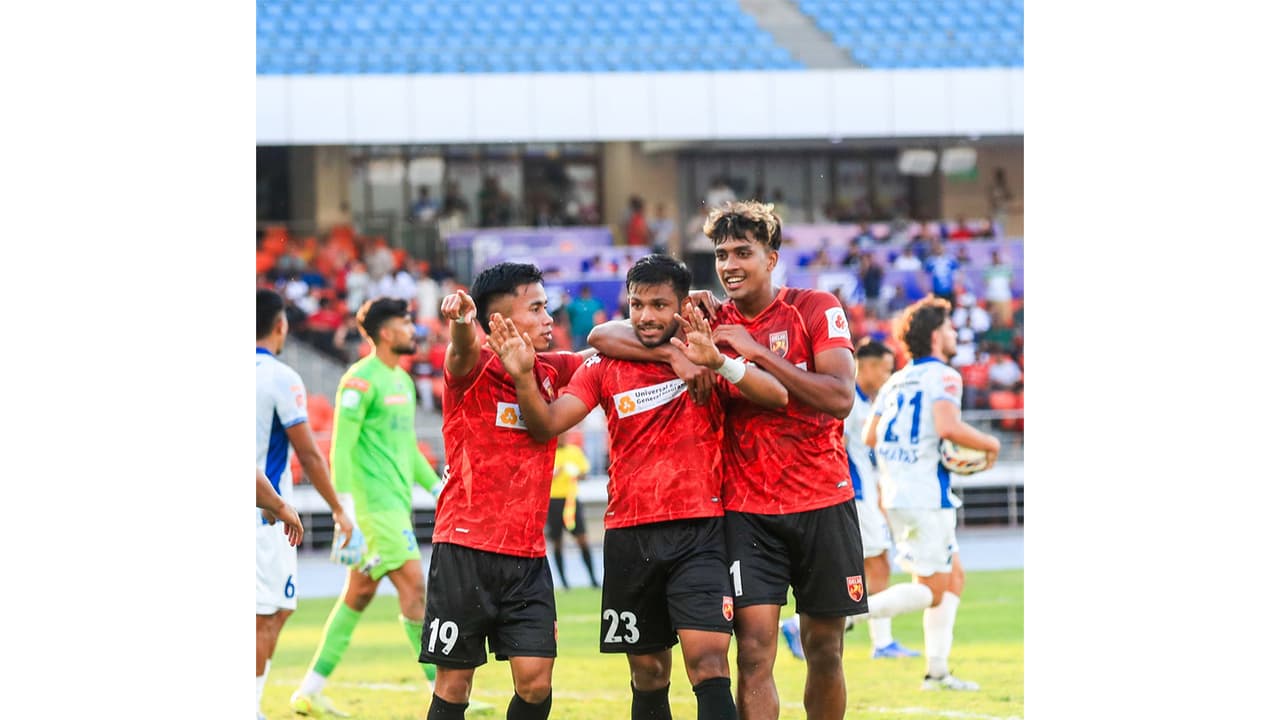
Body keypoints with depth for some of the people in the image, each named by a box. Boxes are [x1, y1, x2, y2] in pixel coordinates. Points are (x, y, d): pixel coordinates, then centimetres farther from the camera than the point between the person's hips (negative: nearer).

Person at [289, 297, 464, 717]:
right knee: (414, 587, -10)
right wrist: (347, 516, -21)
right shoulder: (360, 380, -11)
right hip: (376, 505, -9)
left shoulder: (403, 381, 17)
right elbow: (340, 450, -15)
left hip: (397, 505, 9)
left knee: (359, 595, 11)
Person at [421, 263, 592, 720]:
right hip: (465, 550, -5)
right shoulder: (474, 371, -8)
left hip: (528, 556, 5)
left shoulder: (547, 372, 9)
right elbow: (463, 352, -31)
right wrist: (461, 321, -56)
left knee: (536, 683, -4)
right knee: (454, 683, 0)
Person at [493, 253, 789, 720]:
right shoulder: (605, 369, 7)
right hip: (629, 536, 3)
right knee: (648, 671, 10)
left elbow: (777, 397, -14)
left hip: (698, 532, -3)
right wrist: (523, 377, -19)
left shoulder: (708, 361, 1)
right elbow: (546, 425, 0)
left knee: (709, 662, -17)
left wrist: (717, 363, -29)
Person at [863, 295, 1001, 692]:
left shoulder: (896, 381, 15)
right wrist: (989, 443, -8)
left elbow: (869, 436, 11)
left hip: (895, 496, 9)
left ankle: (936, 671, 16)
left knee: (953, 579, 18)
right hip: (926, 496, -9)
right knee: (929, 592, -5)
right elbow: (948, 426, -24)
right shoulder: (943, 376, -8)